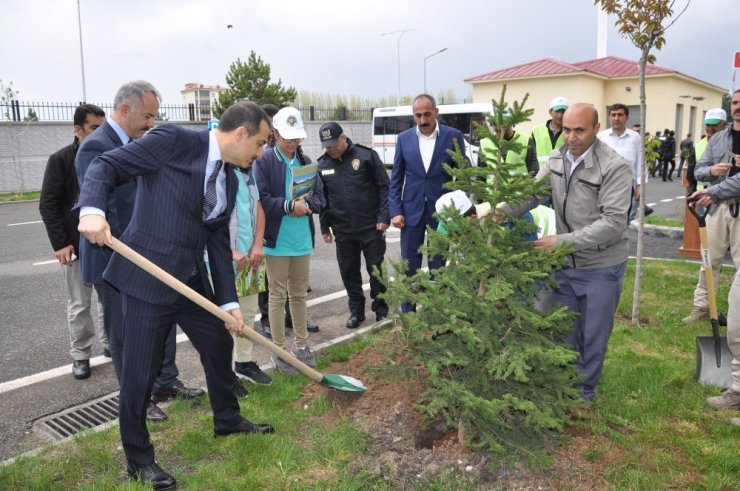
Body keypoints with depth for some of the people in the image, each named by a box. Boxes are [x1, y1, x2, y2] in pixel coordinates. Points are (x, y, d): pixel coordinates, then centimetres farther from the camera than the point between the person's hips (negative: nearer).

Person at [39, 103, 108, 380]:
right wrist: (60, 243, -13)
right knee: (79, 305, 7)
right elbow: (48, 206, -6)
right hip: (76, 245, -2)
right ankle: (80, 355, 20)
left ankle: (111, 343, 29)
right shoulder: (60, 160, -5)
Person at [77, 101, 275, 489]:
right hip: (147, 276, -8)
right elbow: (105, 166, -12)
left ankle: (227, 419, 42)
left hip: (192, 279, 8)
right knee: (140, 372, 2)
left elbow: (218, 241, 11)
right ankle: (139, 459, 24)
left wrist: (229, 300, 7)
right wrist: (92, 209, -31)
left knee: (220, 344, 18)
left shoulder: (229, 179, 10)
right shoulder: (174, 140, -11)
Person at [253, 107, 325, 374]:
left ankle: (301, 344, 30)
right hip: (277, 241, -5)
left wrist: (305, 205, -12)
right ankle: (279, 351, 14)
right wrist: (290, 205, -22)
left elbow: (319, 197, 8)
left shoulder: (306, 162, 8)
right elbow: (260, 200, -16)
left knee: (299, 294, 16)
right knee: (278, 296, 3)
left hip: (302, 240, 5)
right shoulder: (263, 162, -9)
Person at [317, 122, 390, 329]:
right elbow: (321, 198, 11)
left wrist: (384, 217, -10)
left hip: (371, 227, -3)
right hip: (342, 230, 4)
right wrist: (325, 227, 9)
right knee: (349, 271, 10)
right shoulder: (322, 165, 4)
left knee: (376, 269, 6)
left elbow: (384, 187, -5)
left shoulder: (366, 156, -7)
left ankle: (381, 309, 22)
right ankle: (356, 310, 26)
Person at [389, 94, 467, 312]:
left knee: (438, 266, 9)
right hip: (411, 210, 2)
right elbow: (396, 179, 4)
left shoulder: (453, 136, -4)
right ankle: (407, 314, 19)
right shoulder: (404, 138, 2)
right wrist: (395, 211, -4)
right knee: (409, 267, 7)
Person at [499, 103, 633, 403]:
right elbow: (532, 194, -3)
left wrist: (562, 241, -29)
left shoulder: (615, 167, -19)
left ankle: (586, 390, 30)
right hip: (565, 264, 5)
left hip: (601, 266, -5)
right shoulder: (556, 160, 1)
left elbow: (613, 222, -25)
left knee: (594, 334, 10)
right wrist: (501, 212, -23)